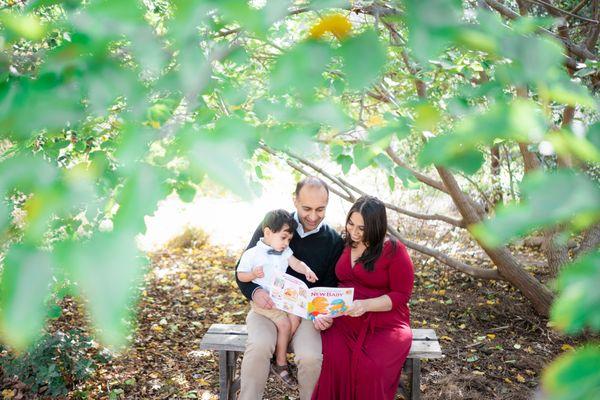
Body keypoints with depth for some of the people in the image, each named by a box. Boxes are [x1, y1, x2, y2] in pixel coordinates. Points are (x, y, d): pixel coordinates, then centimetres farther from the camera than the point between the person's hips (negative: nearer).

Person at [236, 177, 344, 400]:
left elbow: (329, 288, 7)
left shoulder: (334, 242, 1)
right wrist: (254, 292, -17)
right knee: (259, 346, -31)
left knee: (311, 357, -28)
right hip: (267, 306, 0)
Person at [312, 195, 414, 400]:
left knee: (370, 367, -31)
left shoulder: (393, 251, -2)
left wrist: (365, 305, -19)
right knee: (334, 360, -28)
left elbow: (401, 295, -5)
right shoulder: (343, 245, 11)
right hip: (344, 320, 3)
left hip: (384, 323, -3)